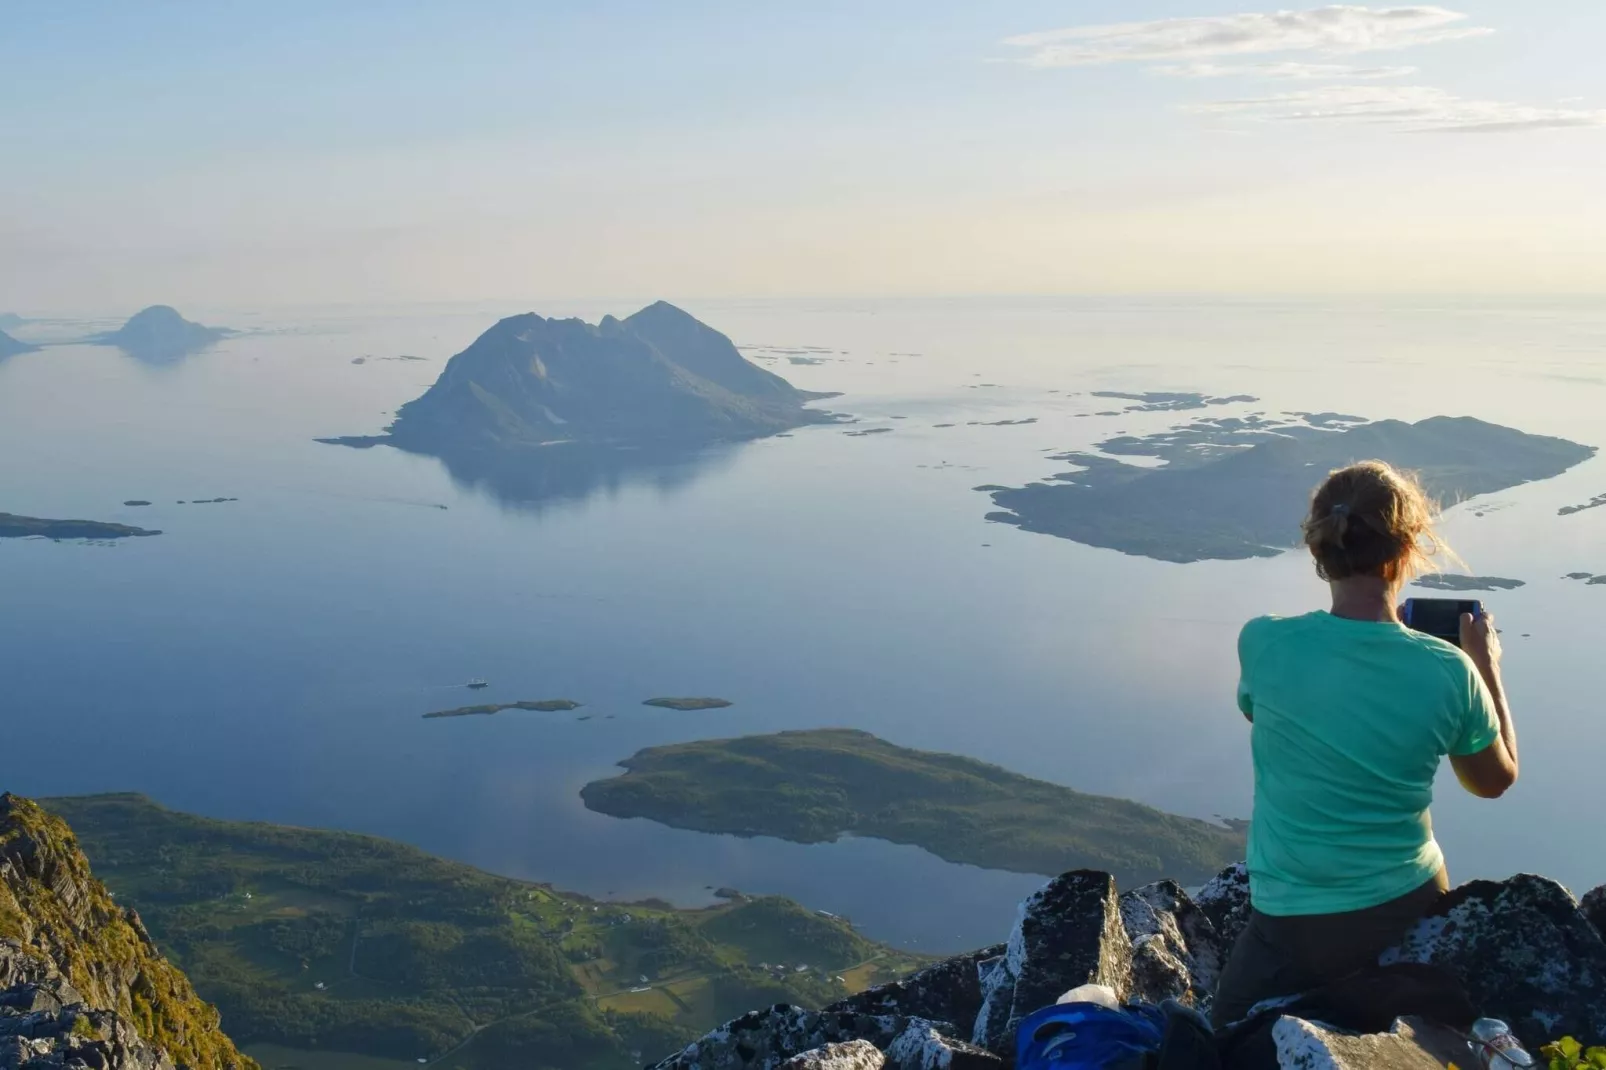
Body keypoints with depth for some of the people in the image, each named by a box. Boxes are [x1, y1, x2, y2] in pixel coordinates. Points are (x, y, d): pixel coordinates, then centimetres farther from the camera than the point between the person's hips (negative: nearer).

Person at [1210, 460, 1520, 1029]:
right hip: (1411, 912, 2)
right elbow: (1495, 780, 7)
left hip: (1296, 927, -2)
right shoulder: (1449, 670, -13)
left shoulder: (1263, 644, -16)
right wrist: (1487, 668, 16)